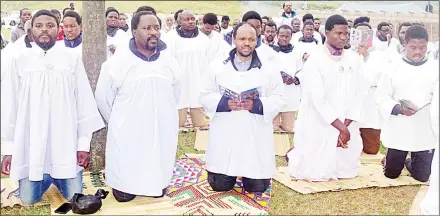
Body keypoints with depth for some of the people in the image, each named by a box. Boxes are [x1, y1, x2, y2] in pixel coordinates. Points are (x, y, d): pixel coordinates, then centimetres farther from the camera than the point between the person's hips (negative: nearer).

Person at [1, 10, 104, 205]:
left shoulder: (72, 59, -2)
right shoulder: (19, 61, 1)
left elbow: (84, 101, 0)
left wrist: (84, 143, -2)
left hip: (65, 142, -1)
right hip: (29, 143, 1)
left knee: (74, 197, 0)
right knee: (28, 199, 3)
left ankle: (57, 177, 32)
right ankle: (46, 178, 34)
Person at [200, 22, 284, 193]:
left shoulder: (268, 69, 4)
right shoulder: (217, 66, 4)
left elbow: (278, 99, 1)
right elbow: (205, 96, 3)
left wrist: (257, 105, -19)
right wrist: (224, 103, -17)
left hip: (256, 137, 0)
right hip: (224, 135, 0)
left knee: (257, 187, 2)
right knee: (220, 186, 3)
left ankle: (251, 176, 38)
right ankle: (228, 175, 39)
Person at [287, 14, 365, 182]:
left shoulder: (353, 59, 2)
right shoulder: (315, 61, -12)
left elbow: (358, 94, 0)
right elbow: (318, 99, -17)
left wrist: (346, 126, -9)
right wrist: (341, 127, -17)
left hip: (346, 126, 5)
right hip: (320, 127, -5)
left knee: (347, 170, 15)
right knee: (316, 173, 3)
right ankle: (294, 154, 32)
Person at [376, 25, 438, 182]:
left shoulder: (436, 68, 1)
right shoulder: (393, 68, -3)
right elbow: (381, 98, -5)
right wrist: (398, 108, -23)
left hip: (426, 132, 1)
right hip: (399, 131, -1)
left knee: (422, 176, 10)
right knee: (391, 174, 11)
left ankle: (409, 163, 41)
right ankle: (388, 160, 44)